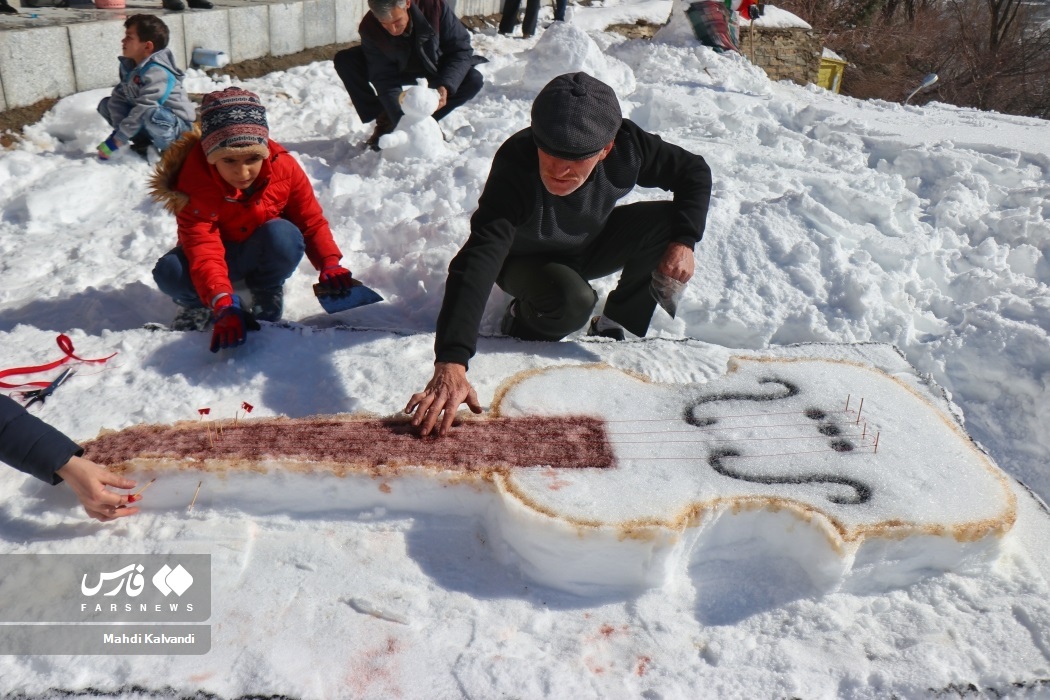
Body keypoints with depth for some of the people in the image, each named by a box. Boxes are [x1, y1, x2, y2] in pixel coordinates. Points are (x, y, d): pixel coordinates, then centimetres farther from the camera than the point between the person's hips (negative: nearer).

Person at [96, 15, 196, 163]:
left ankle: (168, 148, -13)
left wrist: (117, 140, -29)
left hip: (176, 124, -9)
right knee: (106, 104, 5)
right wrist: (118, 130, -17)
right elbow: (118, 97, -1)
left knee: (150, 115, -40)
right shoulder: (127, 66, 2)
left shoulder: (157, 72, -26)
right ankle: (143, 142, 4)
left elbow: (143, 109, -31)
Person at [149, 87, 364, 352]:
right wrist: (224, 307, -53)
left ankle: (267, 296, -7)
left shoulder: (284, 167, -23)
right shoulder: (194, 183, -29)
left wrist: (330, 265, -28)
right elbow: (203, 250, -38)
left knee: (284, 235, -35)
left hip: (265, 255, 1)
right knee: (170, 272, -33)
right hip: (222, 254, -1)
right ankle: (200, 305, 3)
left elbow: (312, 222, -12)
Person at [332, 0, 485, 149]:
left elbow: (461, 48, -24)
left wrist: (446, 85, -40)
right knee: (344, 61, -22)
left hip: (433, 71, 0)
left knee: (473, 80, -28)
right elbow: (385, 79, -28)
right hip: (397, 71, 0)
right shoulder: (369, 29, -29)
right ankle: (384, 123, -9)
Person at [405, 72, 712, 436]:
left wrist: (684, 241, -25)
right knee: (572, 301, -36)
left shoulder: (626, 146, -27)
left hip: (592, 244, 4)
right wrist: (450, 364, -61)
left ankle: (615, 323, 0)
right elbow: (476, 262, -50)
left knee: (667, 223, -20)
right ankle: (523, 321, 1)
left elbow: (695, 171, -9)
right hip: (526, 260, -4)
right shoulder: (514, 166, -40)